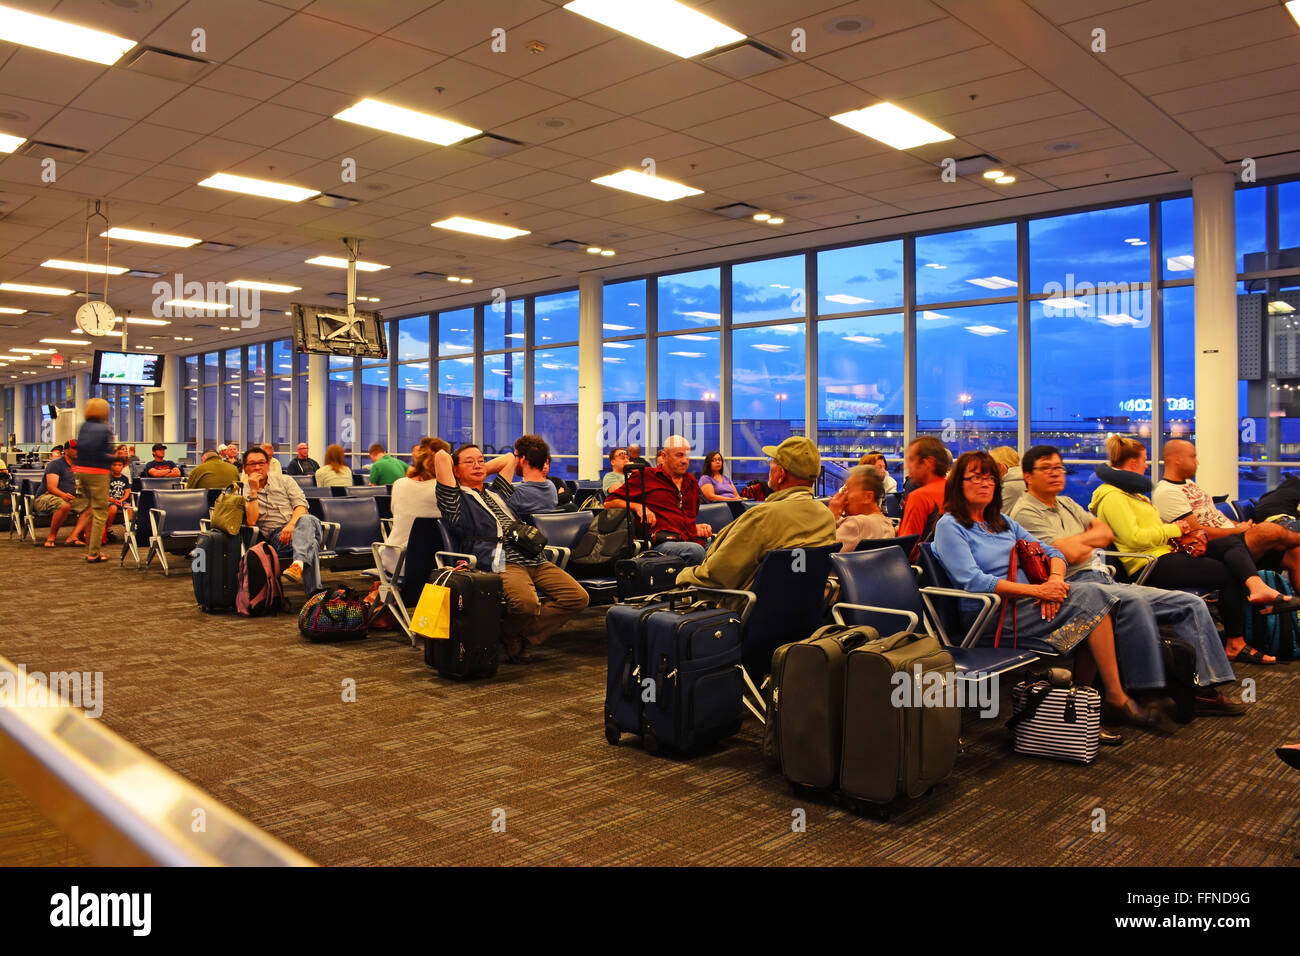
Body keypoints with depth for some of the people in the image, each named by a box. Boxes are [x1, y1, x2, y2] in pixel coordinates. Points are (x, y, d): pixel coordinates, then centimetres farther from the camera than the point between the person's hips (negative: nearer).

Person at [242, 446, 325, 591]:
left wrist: (292, 525, -15)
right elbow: (251, 521, -3)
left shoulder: (284, 481, 20)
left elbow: (301, 505, 5)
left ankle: (298, 564, -64)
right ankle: (315, 592, -54)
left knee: (307, 520, -40)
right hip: (275, 536, -2)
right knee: (310, 543, -38)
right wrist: (254, 490, -6)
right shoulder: (245, 493, 15)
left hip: (297, 526, 2)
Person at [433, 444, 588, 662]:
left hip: (535, 560, 7)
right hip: (502, 563, -7)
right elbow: (441, 456, 4)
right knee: (526, 602, -36)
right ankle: (509, 634, -1)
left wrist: (482, 471, 36)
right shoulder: (456, 499, 12)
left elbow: (508, 458, 44)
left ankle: (523, 636, -5)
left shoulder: (497, 493, 32)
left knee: (577, 597, -13)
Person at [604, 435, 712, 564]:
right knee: (694, 550, -39)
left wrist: (697, 527, 17)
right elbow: (609, 502, 12)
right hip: (661, 542, -5)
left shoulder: (691, 481, 29)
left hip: (691, 541, 5)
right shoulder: (645, 476, 13)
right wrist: (637, 506, -4)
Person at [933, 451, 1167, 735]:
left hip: (1025, 602, 7)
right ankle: (1117, 698, -13)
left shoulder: (1002, 522, 21)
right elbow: (974, 582, -15)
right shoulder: (949, 527, -3)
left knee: (1092, 597, -20)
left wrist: (1055, 580, -7)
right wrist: (1037, 590, -19)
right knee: (1089, 596, -20)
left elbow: (1051, 553, 17)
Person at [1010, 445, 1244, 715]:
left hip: (1106, 581, 10)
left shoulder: (1066, 504, 25)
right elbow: (1069, 553, -14)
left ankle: (1205, 688, -2)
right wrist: (1089, 545, 6)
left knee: (1192, 604, 1)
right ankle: (1146, 693, -34)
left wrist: (1078, 540, 1)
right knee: (1133, 600, -39)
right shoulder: (1025, 512, -4)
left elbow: (1106, 533, 17)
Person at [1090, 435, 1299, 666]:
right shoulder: (1112, 497, -11)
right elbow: (1135, 537, -22)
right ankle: (1235, 645, -7)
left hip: (1166, 552, 10)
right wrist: (1173, 529, -10)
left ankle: (1258, 588, -31)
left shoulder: (1129, 492, 24)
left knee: (1232, 542, -5)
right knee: (1231, 574, -13)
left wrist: (1180, 529, 6)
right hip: (1151, 565, -10)